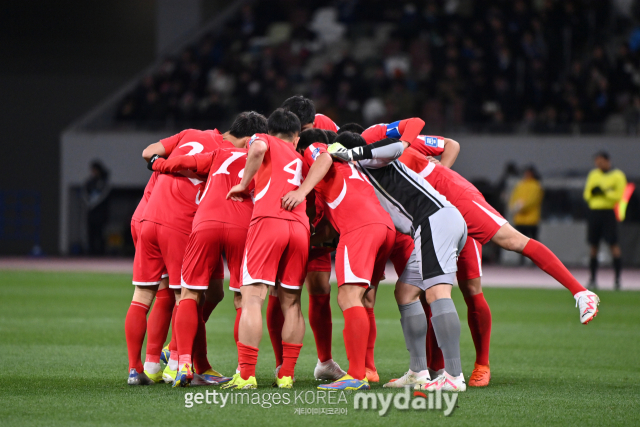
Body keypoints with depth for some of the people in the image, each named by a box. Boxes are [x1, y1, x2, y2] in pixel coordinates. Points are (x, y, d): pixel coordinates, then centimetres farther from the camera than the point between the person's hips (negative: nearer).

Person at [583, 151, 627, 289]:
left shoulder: (618, 176, -1)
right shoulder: (593, 175, 15)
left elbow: (619, 196, -9)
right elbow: (586, 195, 15)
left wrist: (604, 192, -16)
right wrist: (592, 192, -6)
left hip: (609, 212, -5)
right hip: (594, 211, 5)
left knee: (613, 244, -10)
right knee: (593, 245, 5)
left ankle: (617, 277, -8)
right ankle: (593, 278, 10)